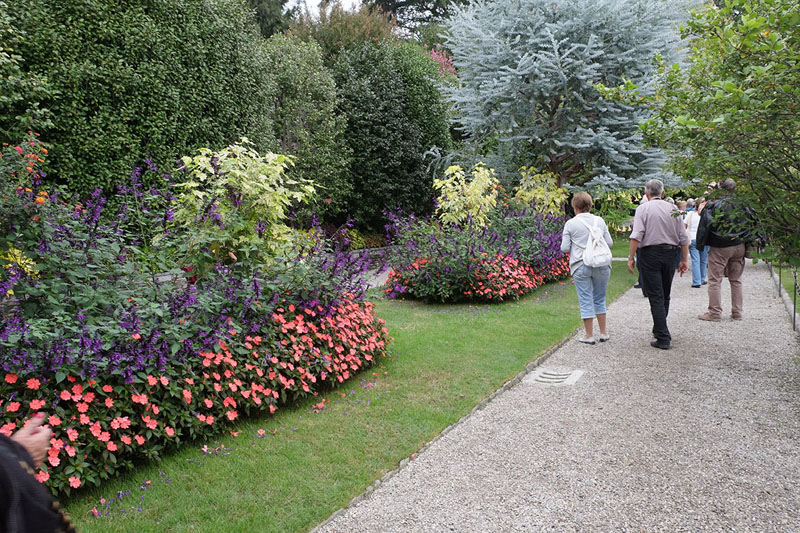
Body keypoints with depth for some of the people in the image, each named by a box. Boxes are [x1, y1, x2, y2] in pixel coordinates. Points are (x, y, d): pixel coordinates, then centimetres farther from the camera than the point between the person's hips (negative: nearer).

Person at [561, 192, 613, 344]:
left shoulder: (570, 224, -4)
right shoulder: (599, 221, 5)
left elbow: (565, 248, -4)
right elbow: (609, 243, 6)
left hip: (581, 265, -3)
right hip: (601, 264, 3)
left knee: (585, 300, 4)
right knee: (600, 299, 15)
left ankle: (589, 335, 9)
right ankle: (603, 333, 21)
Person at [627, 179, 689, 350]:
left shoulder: (643, 208, -3)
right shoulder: (673, 209, 8)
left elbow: (636, 236, -15)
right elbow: (683, 238, 8)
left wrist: (631, 257, -12)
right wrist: (684, 260, 13)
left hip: (649, 254, -4)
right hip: (669, 254, 4)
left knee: (656, 297, -3)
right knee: (665, 296, 17)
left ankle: (663, 338, -7)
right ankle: (659, 330, 32)